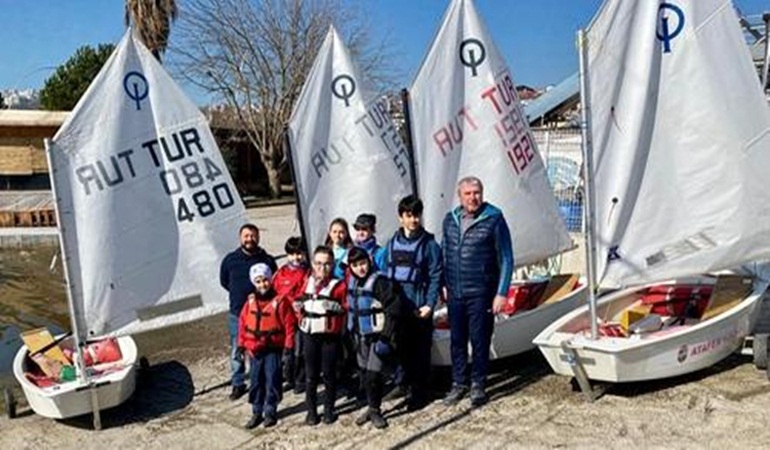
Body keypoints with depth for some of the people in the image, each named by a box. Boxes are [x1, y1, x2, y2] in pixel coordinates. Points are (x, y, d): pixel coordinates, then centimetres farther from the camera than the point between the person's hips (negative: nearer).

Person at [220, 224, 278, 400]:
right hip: (237, 314, 2)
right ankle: (237, 384, 22)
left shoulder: (268, 260, -4)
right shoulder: (230, 259, 1)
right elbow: (224, 281, 16)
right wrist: (239, 294, 11)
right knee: (236, 351, 8)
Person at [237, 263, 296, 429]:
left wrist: (288, 345, -12)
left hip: (273, 349, -4)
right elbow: (242, 322, 9)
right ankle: (256, 412, 24)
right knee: (256, 380, 12)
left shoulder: (280, 300, -12)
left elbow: (289, 324, -10)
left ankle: (270, 412, 18)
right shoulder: (251, 301, 2)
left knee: (272, 380, 3)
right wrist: (241, 344, 8)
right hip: (254, 349, 4)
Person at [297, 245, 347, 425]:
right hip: (309, 333, 3)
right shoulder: (307, 282, 7)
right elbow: (301, 301, 19)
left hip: (330, 334, -3)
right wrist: (299, 306, -1)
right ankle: (311, 410, 21)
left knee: (329, 373, 7)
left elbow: (346, 307, -4)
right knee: (311, 374, 9)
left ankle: (329, 409, 23)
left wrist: (334, 306, -20)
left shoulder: (338, 284, -5)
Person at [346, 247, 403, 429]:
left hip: (377, 335, -7)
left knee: (373, 375, -7)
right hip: (360, 336, 7)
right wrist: (351, 330, 17)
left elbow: (394, 307, -18)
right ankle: (372, 408, 26)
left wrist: (387, 334, -18)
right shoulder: (352, 283, 7)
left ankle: (374, 410, 9)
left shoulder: (379, 282, -16)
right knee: (365, 373, 12)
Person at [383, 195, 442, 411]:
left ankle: (419, 393, 14)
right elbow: (386, 274, 12)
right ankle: (403, 383, 24)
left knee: (420, 350, 3)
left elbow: (435, 276, -5)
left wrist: (430, 304, -12)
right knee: (399, 347, 8)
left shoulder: (429, 243, -3)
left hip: (419, 308, -3)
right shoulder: (392, 243, 9)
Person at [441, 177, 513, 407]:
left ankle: (478, 385, 21)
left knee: (479, 341, 4)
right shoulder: (450, 219, 6)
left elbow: (506, 259, -6)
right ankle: (458, 384, 26)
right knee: (457, 340, 12)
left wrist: (501, 293, -10)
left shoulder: (494, 219, -8)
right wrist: (443, 284, 13)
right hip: (454, 293, 4)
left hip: (480, 294, -4)